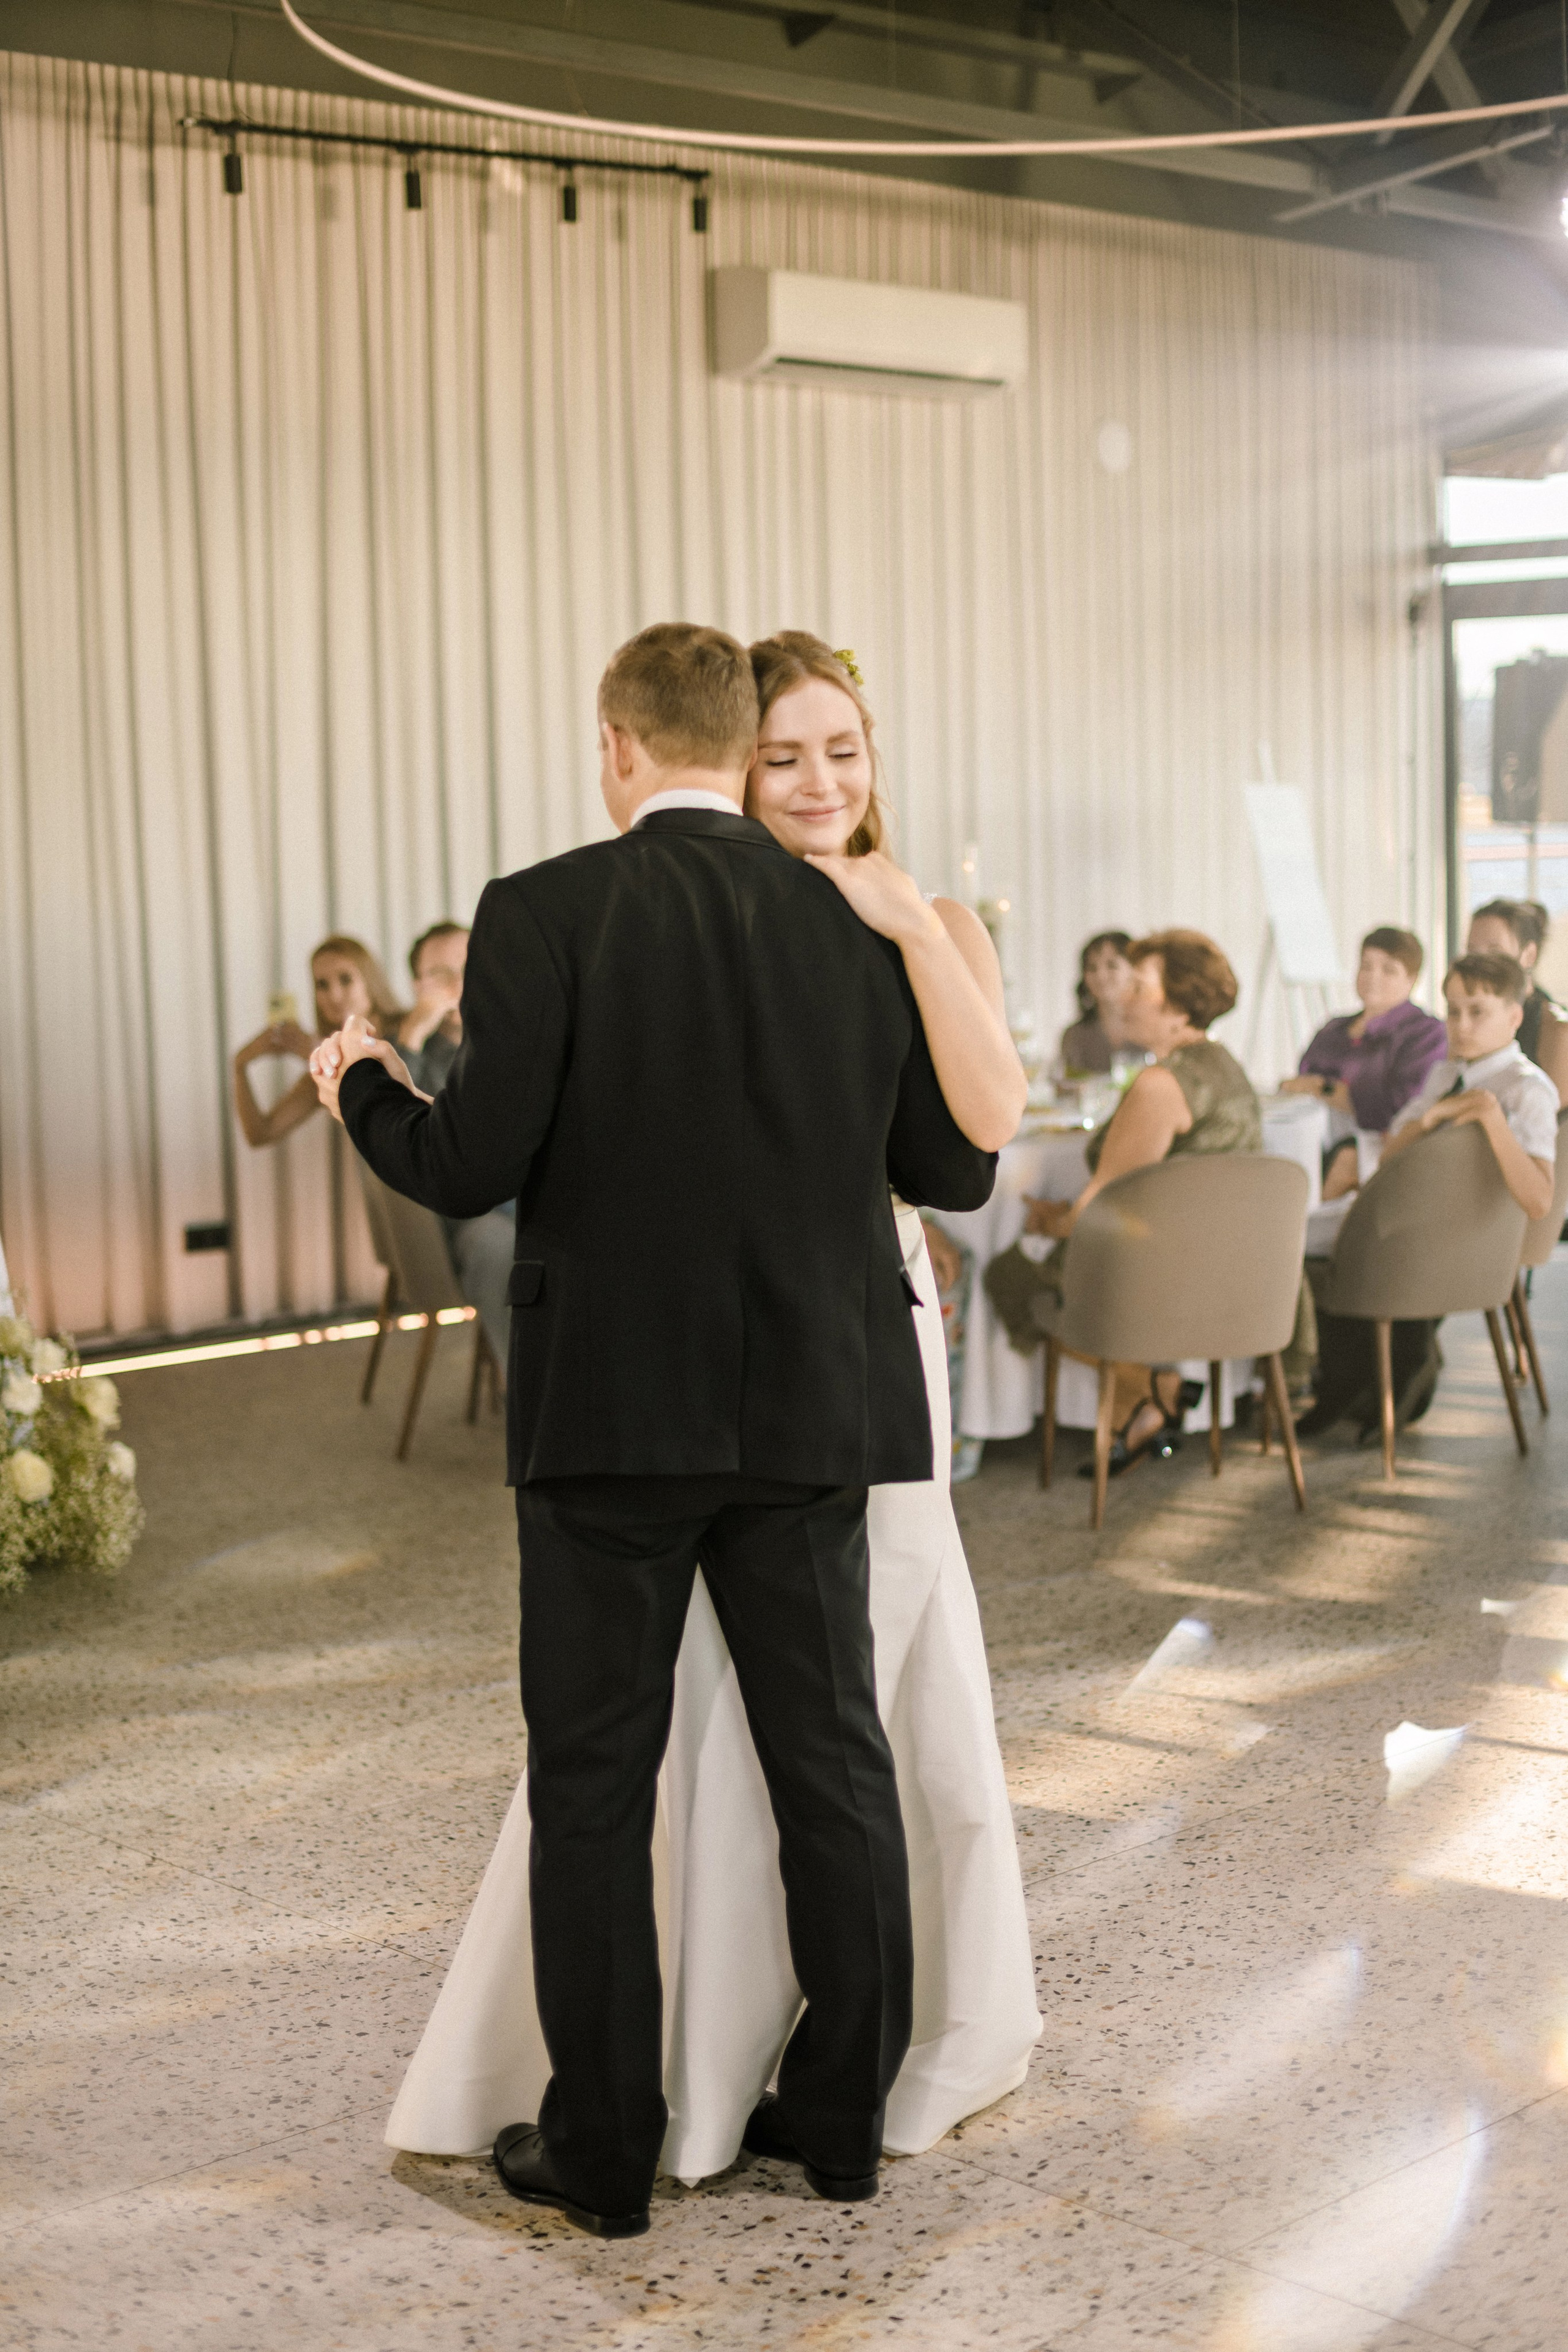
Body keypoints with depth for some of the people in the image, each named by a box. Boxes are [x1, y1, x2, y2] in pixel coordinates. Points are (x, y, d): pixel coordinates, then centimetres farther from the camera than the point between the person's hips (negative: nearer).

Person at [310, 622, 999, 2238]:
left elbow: (470, 1167, -11)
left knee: (593, 1783, 9)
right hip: (811, 1417, 3)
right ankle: (843, 2112, 25)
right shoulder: (862, 926, 2)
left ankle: (601, 2148, 17)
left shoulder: (545, 916, -10)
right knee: (832, 1759, 14)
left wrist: (360, 1088, 9)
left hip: (611, 1415, -3)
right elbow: (956, 1170, 6)